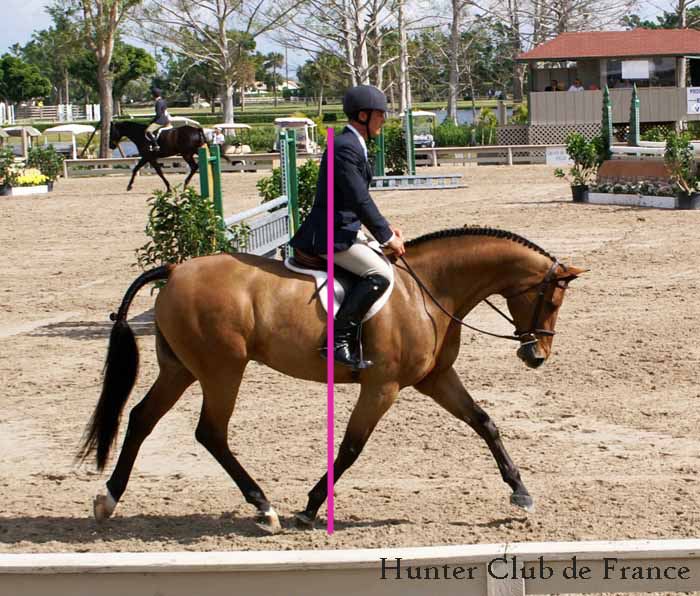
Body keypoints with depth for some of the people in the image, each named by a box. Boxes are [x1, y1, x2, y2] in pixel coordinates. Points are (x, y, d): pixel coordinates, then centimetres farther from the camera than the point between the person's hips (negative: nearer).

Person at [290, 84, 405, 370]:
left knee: (383, 266, 17)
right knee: (380, 275, -24)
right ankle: (336, 340, -21)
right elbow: (360, 201, -20)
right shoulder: (344, 148, -17)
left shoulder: (354, 145, 16)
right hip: (330, 236, -11)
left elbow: (361, 197, 22)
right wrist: (386, 237, -13)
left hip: (342, 231, 11)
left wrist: (386, 227, 13)